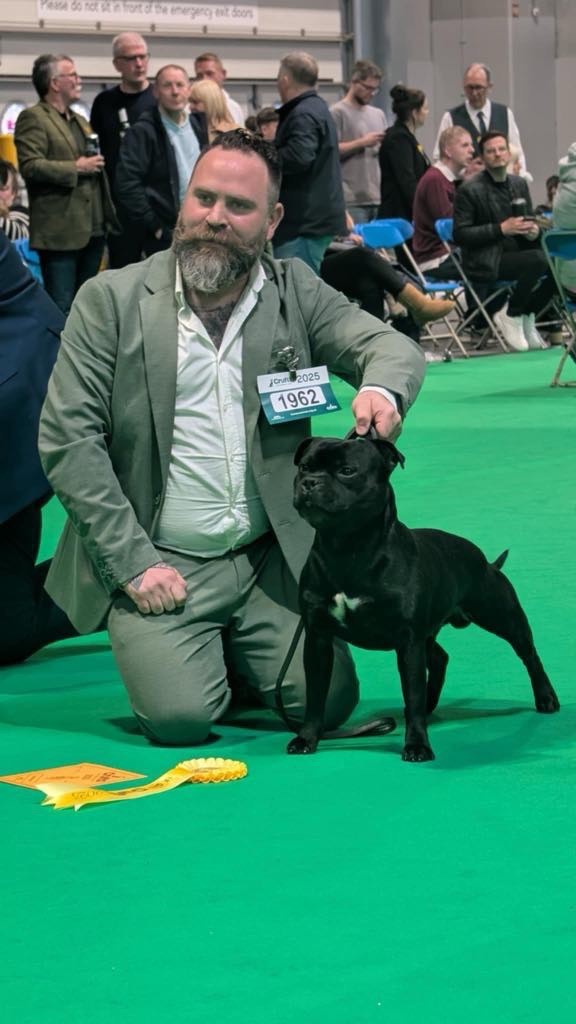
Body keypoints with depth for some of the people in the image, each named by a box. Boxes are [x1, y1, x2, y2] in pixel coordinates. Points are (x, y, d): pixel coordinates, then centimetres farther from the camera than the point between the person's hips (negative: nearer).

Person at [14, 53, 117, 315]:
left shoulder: (80, 121, 23)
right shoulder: (33, 118, -6)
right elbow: (30, 166, -17)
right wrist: (76, 168, -15)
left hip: (93, 230, 8)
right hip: (60, 232, -8)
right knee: (61, 308, -8)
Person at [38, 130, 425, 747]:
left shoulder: (295, 292, 5)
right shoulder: (111, 301, -4)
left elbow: (393, 347, -3)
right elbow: (67, 438, -7)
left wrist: (382, 387, -30)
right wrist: (133, 562, -13)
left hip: (271, 558, 3)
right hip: (158, 562, -2)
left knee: (326, 703, -11)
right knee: (179, 717, -19)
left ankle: (233, 651, 20)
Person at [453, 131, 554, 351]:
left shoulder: (520, 184, 12)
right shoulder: (469, 190, -7)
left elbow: (529, 221, 22)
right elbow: (460, 234, -12)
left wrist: (534, 230, -4)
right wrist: (501, 229, -20)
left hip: (515, 252, 7)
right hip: (485, 263, -7)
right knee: (539, 260, -30)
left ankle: (527, 316, 1)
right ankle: (510, 316, -9)